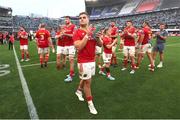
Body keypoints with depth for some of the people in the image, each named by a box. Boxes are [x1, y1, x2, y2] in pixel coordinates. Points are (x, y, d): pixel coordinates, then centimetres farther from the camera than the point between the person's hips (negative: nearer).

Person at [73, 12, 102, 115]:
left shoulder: (92, 32, 8)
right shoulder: (77, 33, -10)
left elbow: (100, 45, 7)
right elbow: (78, 47, -23)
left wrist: (98, 38, -13)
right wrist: (87, 35, -24)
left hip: (92, 60, 6)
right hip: (84, 62, -6)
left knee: (85, 79, 21)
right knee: (88, 81, 1)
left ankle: (79, 91, 49)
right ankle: (90, 103, 17)